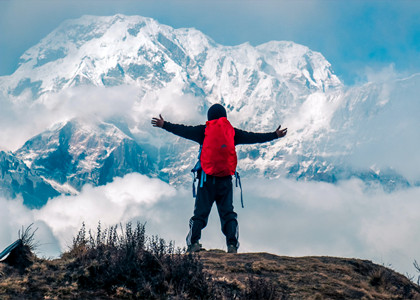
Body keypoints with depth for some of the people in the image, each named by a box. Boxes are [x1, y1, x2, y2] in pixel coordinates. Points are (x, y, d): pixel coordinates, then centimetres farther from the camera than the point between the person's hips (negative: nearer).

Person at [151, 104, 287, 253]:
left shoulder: (203, 131, 4)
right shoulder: (232, 132, 7)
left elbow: (183, 130, 8)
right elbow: (253, 137, 12)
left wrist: (164, 125, 20)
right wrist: (274, 135, 22)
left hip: (206, 178, -1)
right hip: (225, 179, 1)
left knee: (200, 213, 2)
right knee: (228, 213, 5)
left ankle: (194, 242, -12)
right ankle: (232, 244, -8)